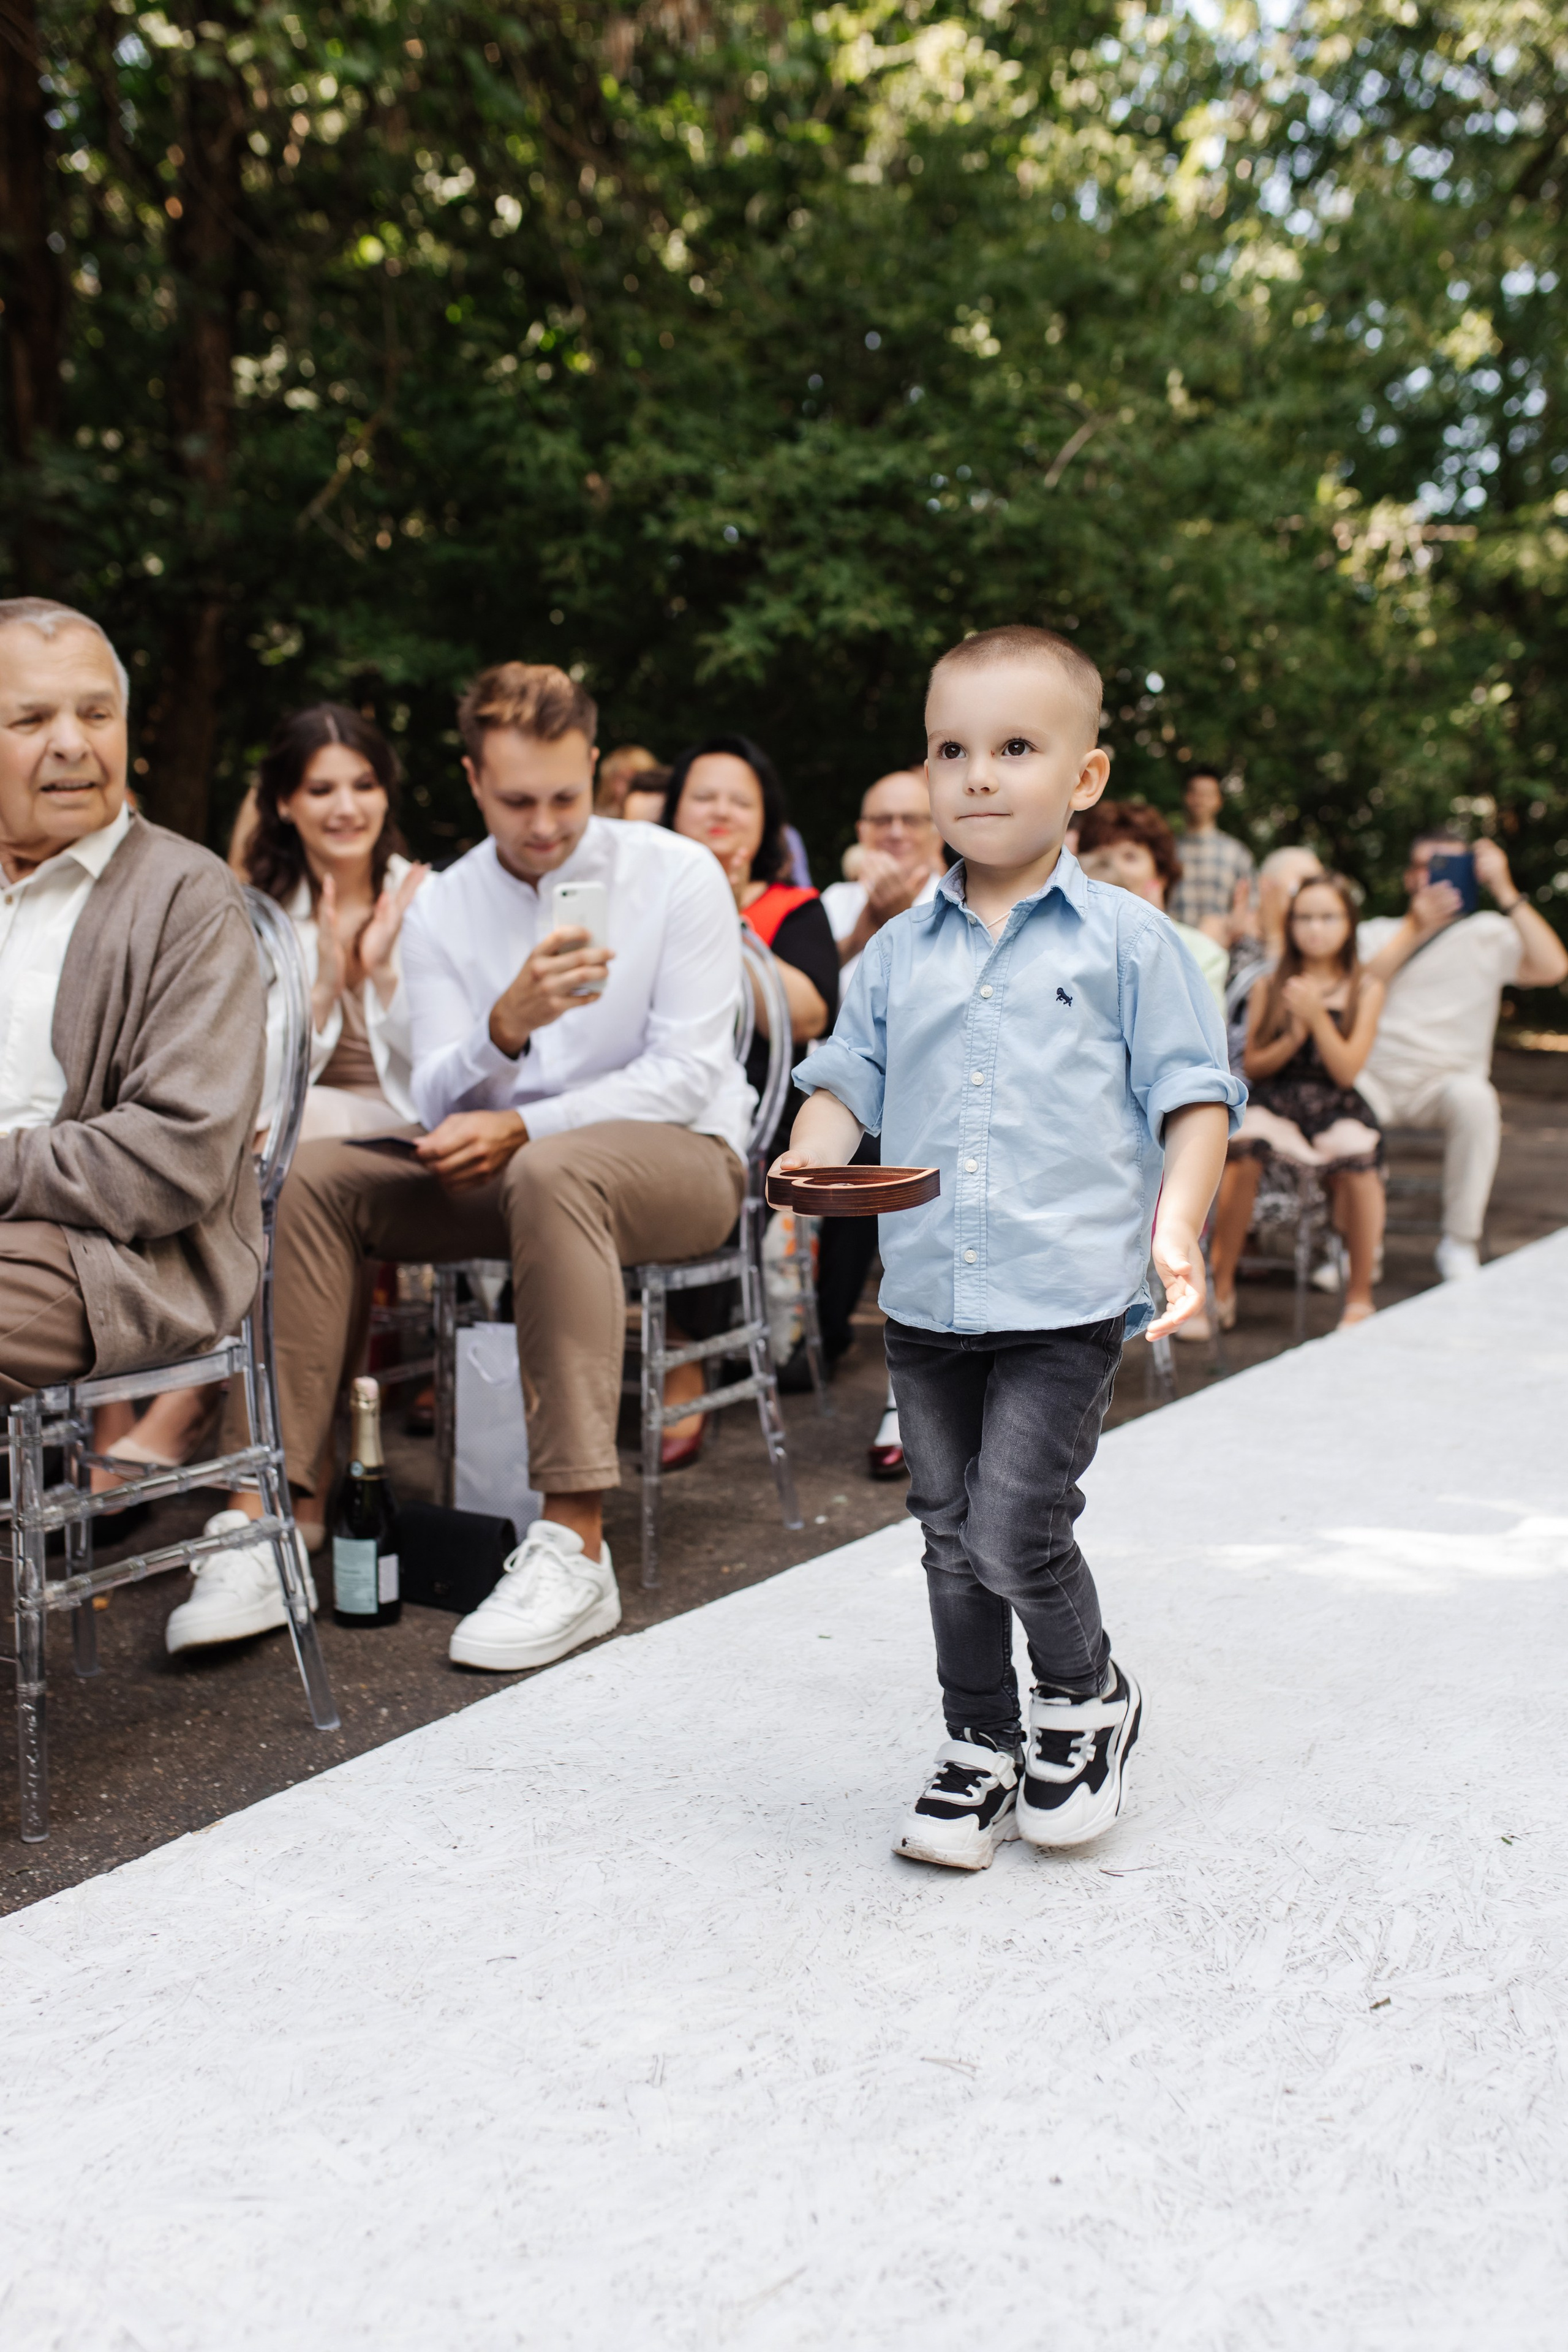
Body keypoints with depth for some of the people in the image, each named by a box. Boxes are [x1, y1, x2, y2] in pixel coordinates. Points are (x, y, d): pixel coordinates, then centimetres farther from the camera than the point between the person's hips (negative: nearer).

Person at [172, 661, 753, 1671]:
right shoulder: (442, 911, 4)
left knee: (550, 1169, -39)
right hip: (509, 1171, 5)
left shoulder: (676, 875, -6)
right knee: (315, 1175, -16)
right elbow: (439, 1105, -6)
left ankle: (576, 1544, -41)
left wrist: (521, 1125, -22)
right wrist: (507, 1025, -28)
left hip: (683, 1159, -4)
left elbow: (688, 1074, -12)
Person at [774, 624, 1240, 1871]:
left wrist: (1177, 1222, -16)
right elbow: (848, 1079, 13)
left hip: (1068, 1299, -4)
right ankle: (980, 1748, 31)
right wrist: (812, 1159, -8)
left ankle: (1087, 1697, 21)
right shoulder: (898, 954, 9)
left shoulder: (1128, 940, -1)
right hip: (927, 1301, 5)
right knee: (952, 1538, 13)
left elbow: (1194, 1094, -2)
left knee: (1014, 1532, -9)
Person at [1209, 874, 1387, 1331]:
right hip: (1275, 1100, 1)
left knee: (1357, 1157, -33)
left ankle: (1360, 1295, -15)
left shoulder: (1365, 989, 6)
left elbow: (1347, 1070, -3)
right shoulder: (1270, 986, 10)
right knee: (1241, 1149, -32)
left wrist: (1316, 1016, -13)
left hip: (1336, 1106, 0)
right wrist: (1292, 1039, -9)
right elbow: (1252, 1066, 7)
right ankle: (1221, 1286, -17)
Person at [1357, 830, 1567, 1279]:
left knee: (1473, 1097, -36)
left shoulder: (1488, 933, 12)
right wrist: (1414, 929, -12)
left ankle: (1461, 1243, -21)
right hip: (1376, 1081, 0)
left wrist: (1504, 891, -9)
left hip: (1446, 1081, 0)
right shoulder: (1377, 933, 15)